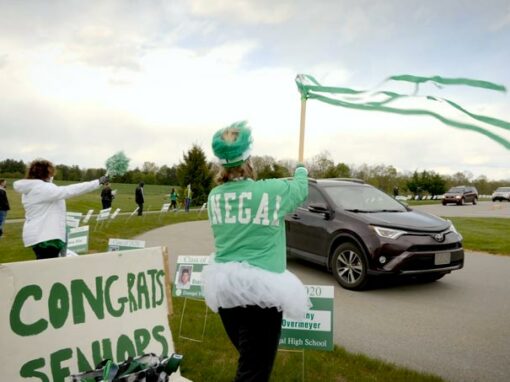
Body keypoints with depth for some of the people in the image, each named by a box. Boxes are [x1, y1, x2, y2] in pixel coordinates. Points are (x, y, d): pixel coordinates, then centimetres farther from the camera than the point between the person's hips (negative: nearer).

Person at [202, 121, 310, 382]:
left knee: (247, 358, 25)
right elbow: (301, 189, 9)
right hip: (260, 288, -6)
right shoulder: (272, 190, -11)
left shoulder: (215, 196, 3)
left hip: (224, 284, 6)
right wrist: (301, 171, 33)